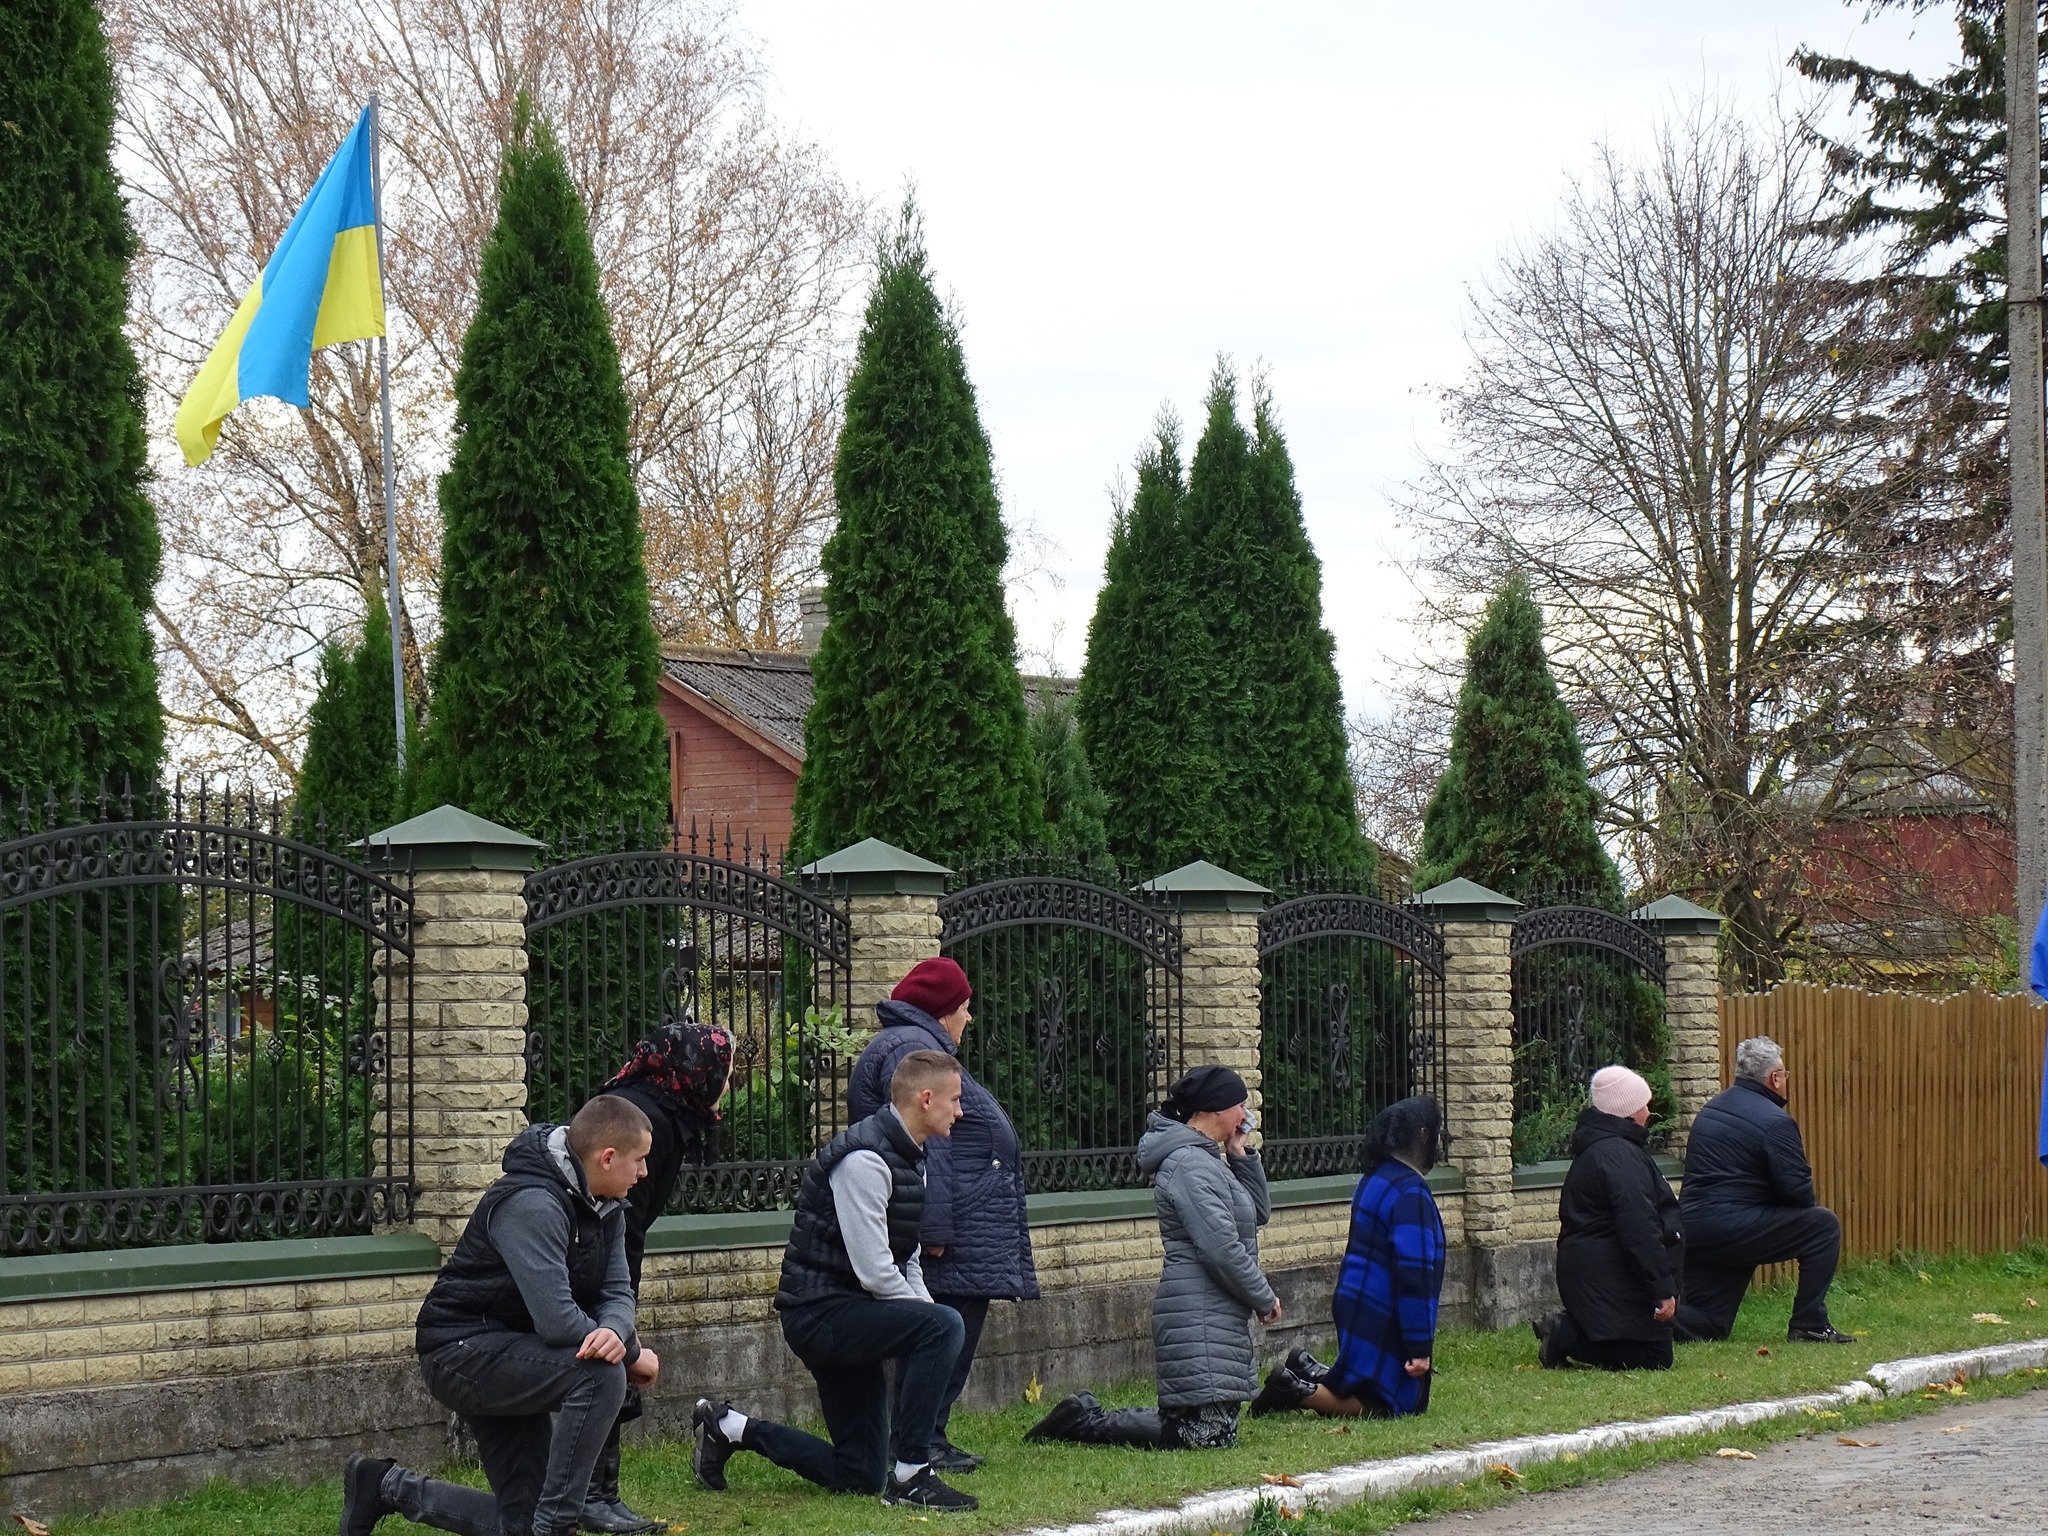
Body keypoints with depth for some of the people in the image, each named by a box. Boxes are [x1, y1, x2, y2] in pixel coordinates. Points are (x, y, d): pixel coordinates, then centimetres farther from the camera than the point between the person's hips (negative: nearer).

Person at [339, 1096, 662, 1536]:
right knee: (600, 1375, -31)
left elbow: (617, 1292, -1)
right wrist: (633, 1354, -17)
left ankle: (384, 1487, 25)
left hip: (505, 1357, 10)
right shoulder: (532, 1206, -26)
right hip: (461, 1350, -10)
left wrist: (614, 1330, -26)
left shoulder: (603, 1206, 4)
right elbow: (556, 1321, -31)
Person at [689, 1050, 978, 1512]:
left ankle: (729, 1427, 24)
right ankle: (910, 1475, -24)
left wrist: (928, 1315, 2)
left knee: (860, 1476, 11)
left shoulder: (909, 1160, 13)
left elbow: (905, 1264, 18)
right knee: (942, 1327, -30)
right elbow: (875, 1273, -23)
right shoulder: (865, 1160, -19)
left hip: (845, 1318, 10)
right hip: (819, 1312, -10)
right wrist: (930, 1318, -11)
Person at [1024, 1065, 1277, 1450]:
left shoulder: (1207, 1159, 18)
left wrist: (1241, 1156, 11)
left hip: (1218, 1316, 11)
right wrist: (1265, 1299, -8)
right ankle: (1088, 1422, -2)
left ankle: (1086, 1417, 14)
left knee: (1218, 1428, 8)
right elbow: (1222, 1250, -20)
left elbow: (1260, 1213, 23)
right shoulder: (1191, 1165, -15)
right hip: (1199, 1317, -11)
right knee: (1208, 1435, -14)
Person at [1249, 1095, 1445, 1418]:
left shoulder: (1375, 1181, 14)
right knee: (1380, 1409, -7)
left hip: (1357, 1309, 10)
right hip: (1382, 1320, -10)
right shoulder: (1410, 1193, -19)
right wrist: (1419, 1348, -21)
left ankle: (1311, 1372, 13)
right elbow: (1413, 1275, -23)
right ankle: (1300, 1391, -11)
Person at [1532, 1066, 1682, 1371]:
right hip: (1609, 1278, -11)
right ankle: (1566, 1336, -14)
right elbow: (1639, 1229, -23)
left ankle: (1565, 1330, 4)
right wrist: (1663, 1290, -23)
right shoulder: (1619, 1155, -17)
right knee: (1653, 1358, -10)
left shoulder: (1598, 1147, 19)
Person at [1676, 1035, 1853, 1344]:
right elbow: (1799, 1191, -12)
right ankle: (1809, 1326, 7)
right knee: (1824, 1225, 5)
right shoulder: (1775, 1122, -9)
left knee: (1708, 1325, 16)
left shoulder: (1712, 1108, 18)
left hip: (1690, 1232, 8)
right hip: (1734, 1230, -8)